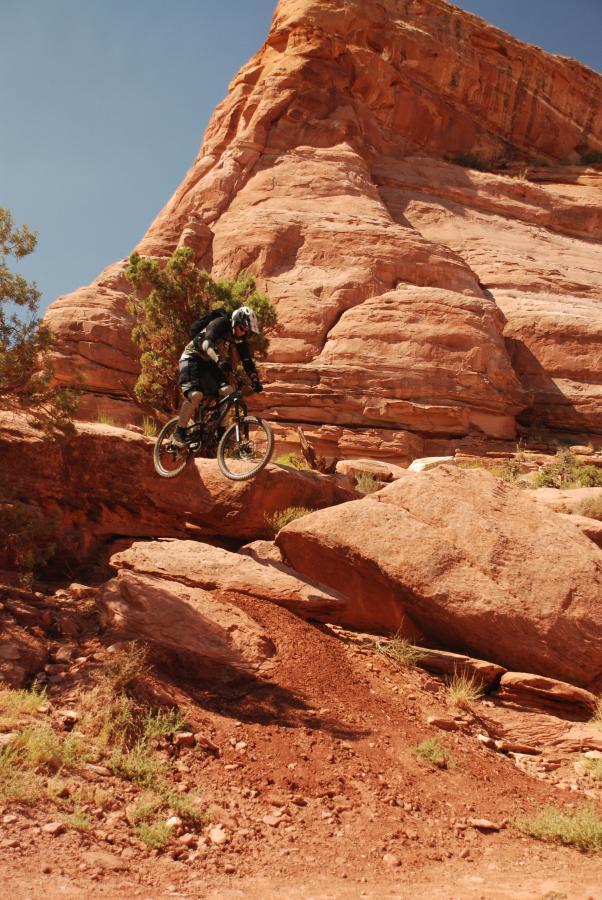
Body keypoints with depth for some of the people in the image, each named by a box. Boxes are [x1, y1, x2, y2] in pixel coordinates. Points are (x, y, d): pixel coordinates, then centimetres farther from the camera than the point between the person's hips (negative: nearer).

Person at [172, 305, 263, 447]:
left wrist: (255, 381, -15)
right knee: (195, 395, -27)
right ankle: (179, 433, -15)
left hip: (210, 364, 7)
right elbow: (207, 343, -38)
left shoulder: (240, 339, -1)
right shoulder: (220, 324, -21)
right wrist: (219, 360, -56)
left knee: (227, 392, -15)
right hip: (193, 358, -7)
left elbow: (247, 361, 1)